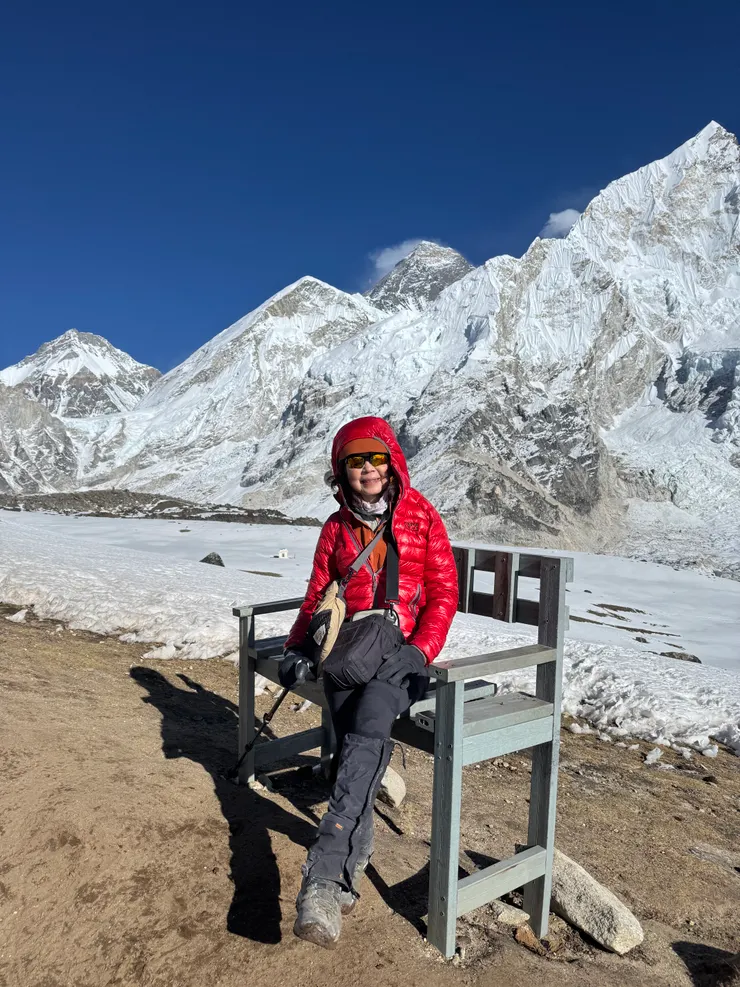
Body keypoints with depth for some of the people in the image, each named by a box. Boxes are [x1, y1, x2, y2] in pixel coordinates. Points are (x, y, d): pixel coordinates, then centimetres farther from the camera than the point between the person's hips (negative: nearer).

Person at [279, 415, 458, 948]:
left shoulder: (422, 517, 4)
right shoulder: (336, 528, 13)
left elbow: (443, 592, 1)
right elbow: (318, 597, 16)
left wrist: (419, 650, -13)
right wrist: (297, 648, 1)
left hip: (402, 650, -3)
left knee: (368, 730, -30)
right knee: (358, 742, -21)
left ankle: (321, 875, -32)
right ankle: (350, 869, -9)